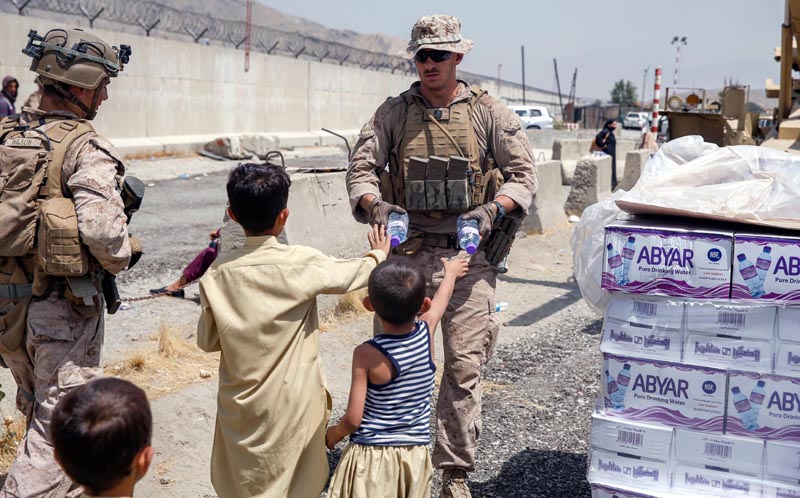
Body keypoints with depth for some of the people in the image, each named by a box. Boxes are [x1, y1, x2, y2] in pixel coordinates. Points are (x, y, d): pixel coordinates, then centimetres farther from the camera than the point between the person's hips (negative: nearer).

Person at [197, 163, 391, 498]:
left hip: (240, 404, 3)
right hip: (292, 404, -2)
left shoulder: (218, 272, -8)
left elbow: (206, 340, 0)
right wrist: (378, 254, 23)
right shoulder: (304, 263, -15)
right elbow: (354, 274, 3)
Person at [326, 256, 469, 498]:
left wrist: (332, 435, 6)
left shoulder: (367, 355, -19)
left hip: (371, 457, -4)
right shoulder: (427, 333, -7)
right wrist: (451, 272, 36)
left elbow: (353, 419, -16)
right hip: (414, 455, 5)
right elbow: (442, 298, 16)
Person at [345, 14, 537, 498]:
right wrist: (375, 204, -16)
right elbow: (361, 168, 4)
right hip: (408, 253, 1)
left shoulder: (490, 112, 5)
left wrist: (491, 210, -13)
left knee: (464, 366, 1)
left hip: (468, 256, -1)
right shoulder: (393, 112, 7)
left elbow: (524, 175, 4)